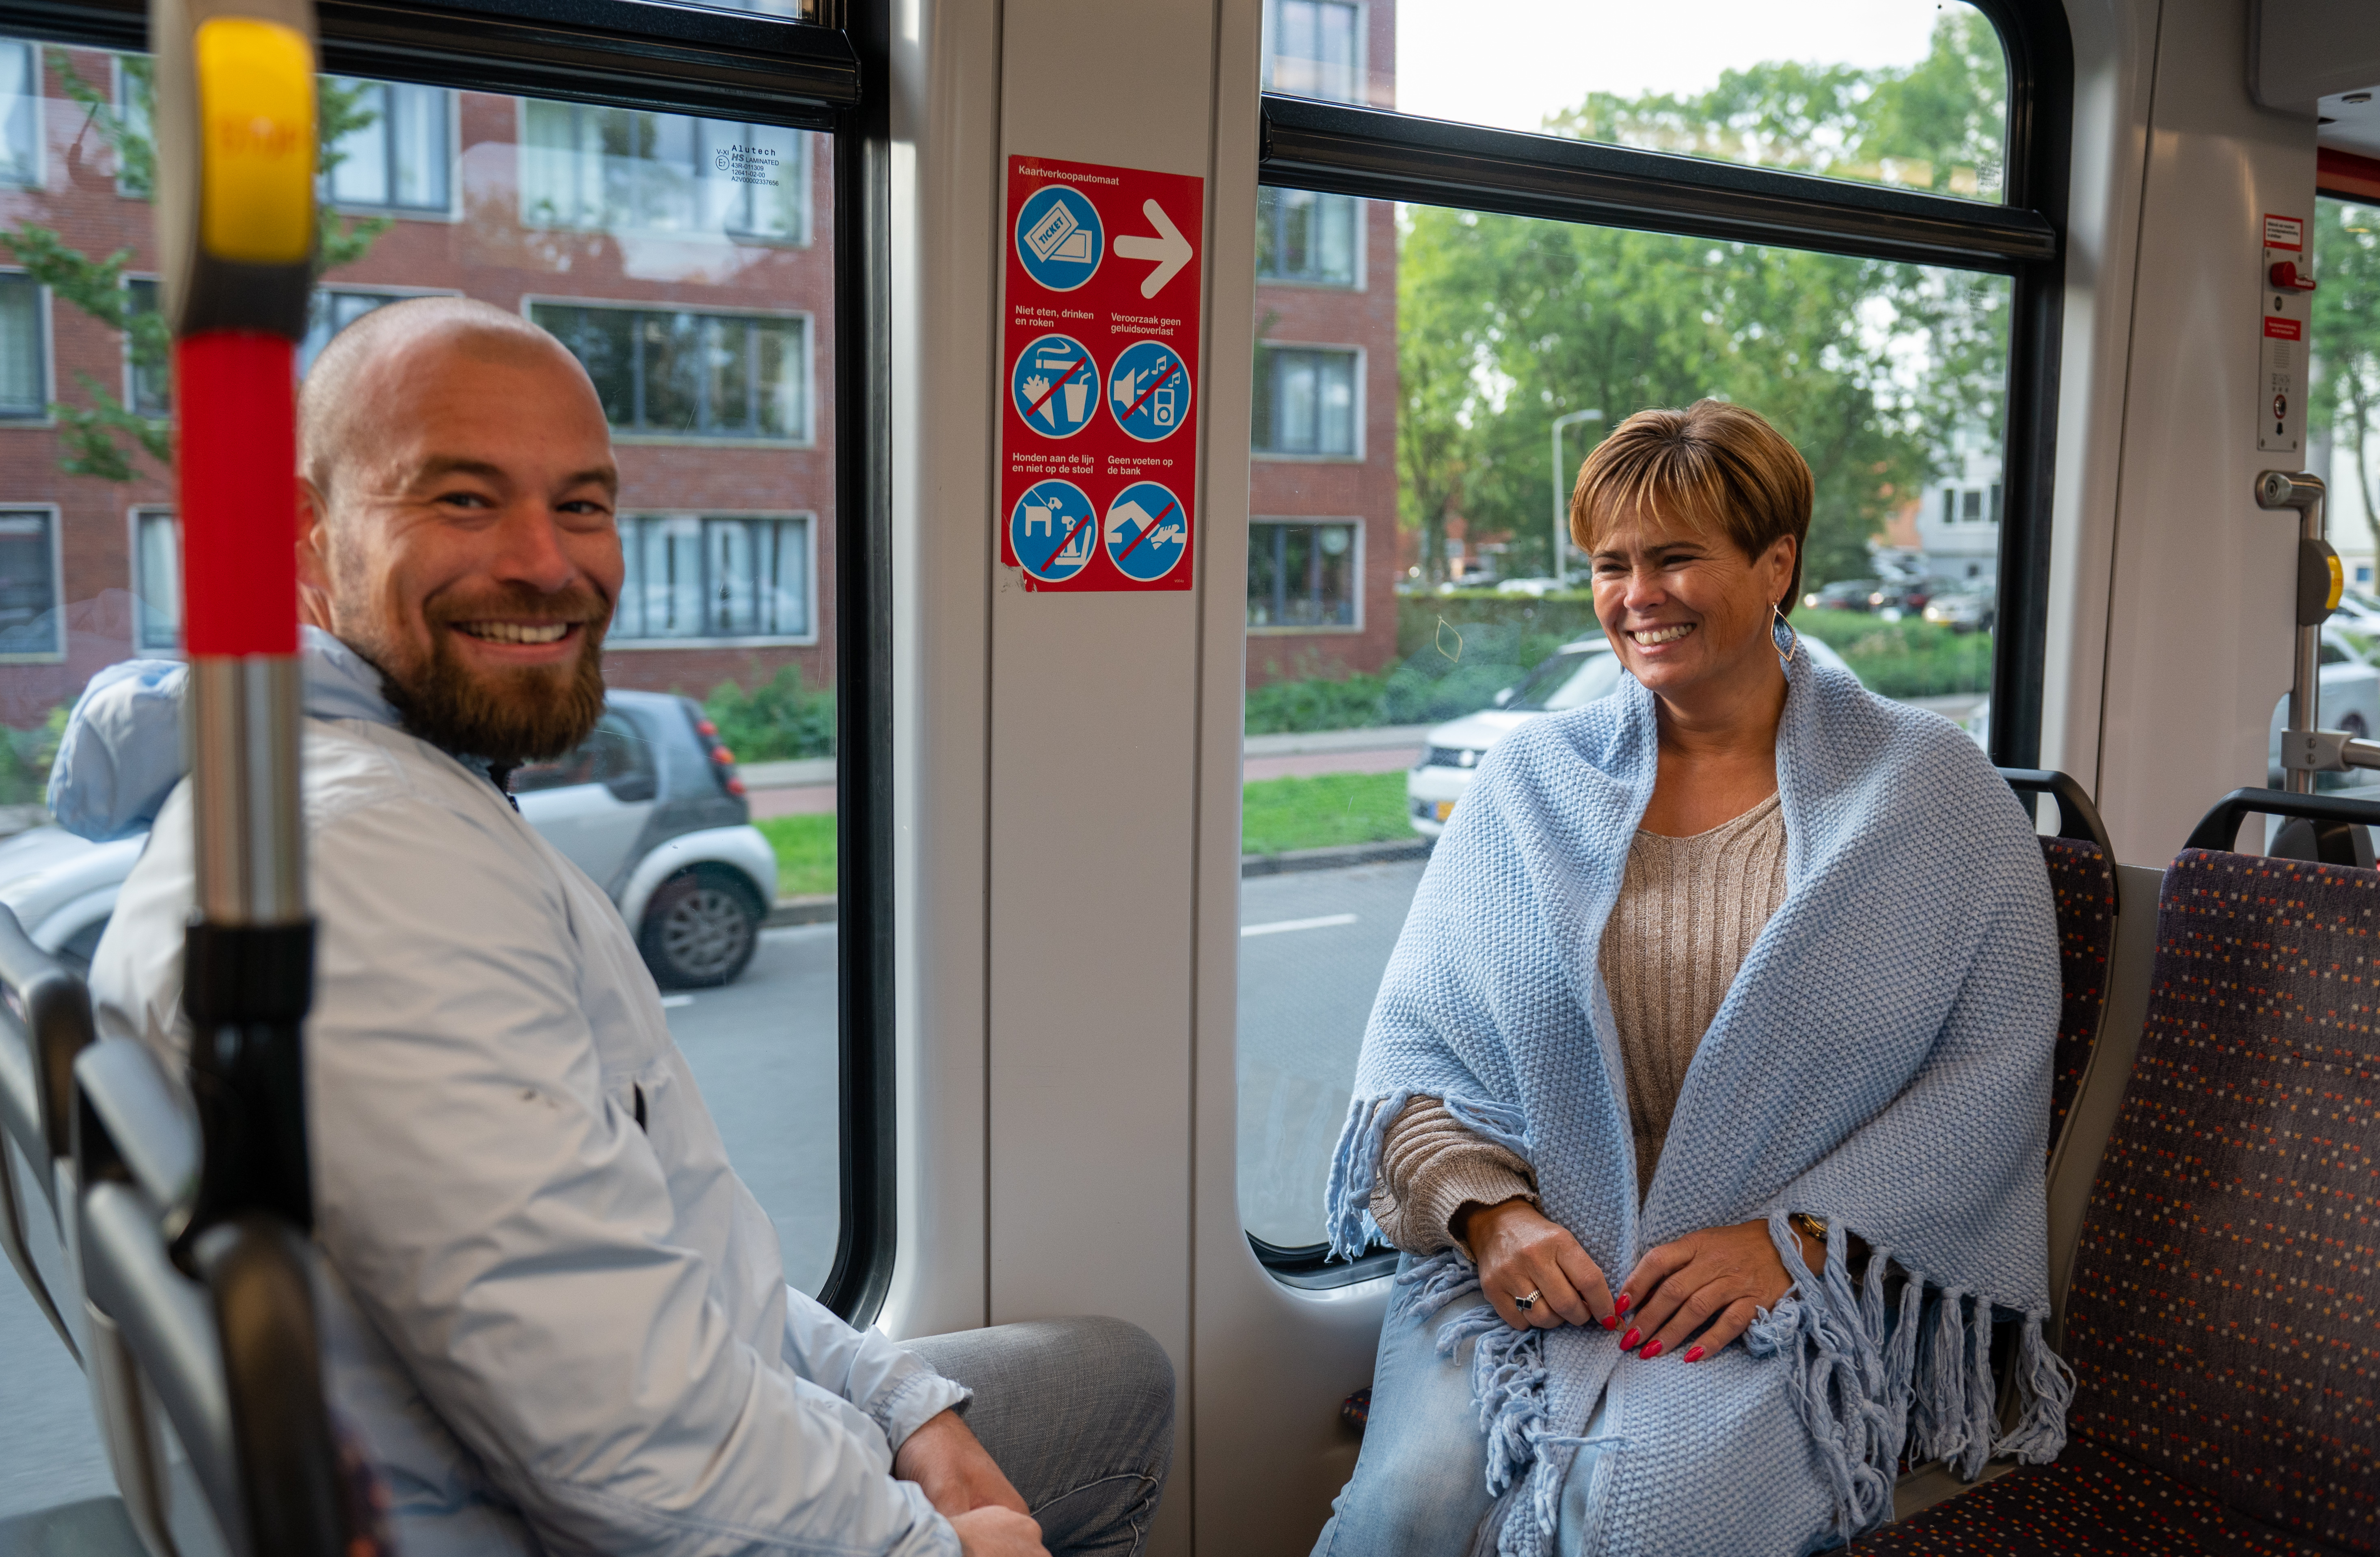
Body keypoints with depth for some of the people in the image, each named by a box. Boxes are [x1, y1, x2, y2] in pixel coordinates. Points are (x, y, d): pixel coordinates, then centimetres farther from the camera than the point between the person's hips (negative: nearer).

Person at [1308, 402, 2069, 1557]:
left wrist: (1791, 1237, -13)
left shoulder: (1930, 791, 5)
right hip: (1522, 1264, 2)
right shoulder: (1527, 784, 11)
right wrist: (1485, 1210, -10)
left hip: (1803, 1282, -2)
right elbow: (1413, 1042, 8)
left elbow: (1994, 1061, -2)